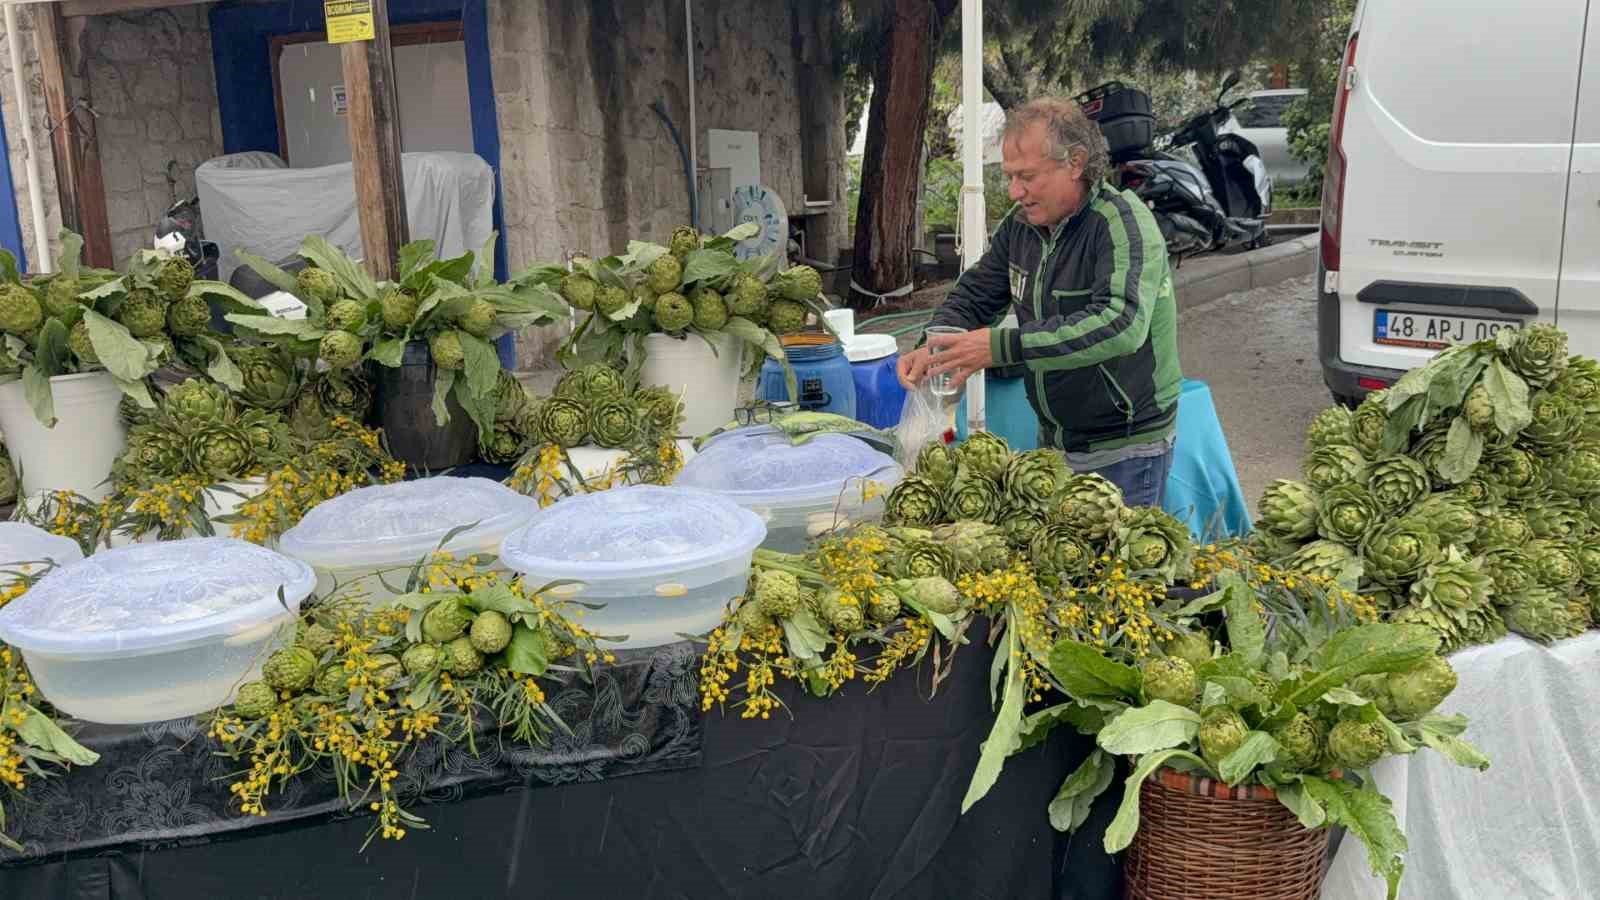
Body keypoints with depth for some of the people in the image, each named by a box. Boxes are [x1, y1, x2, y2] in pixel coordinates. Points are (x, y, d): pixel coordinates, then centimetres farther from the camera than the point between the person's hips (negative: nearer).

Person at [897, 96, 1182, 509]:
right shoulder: (1021, 224, 2)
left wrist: (1002, 346, -40)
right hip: (1053, 440, 7)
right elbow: (973, 296, 11)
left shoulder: (1122, 223, -21)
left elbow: (1122, 324, -35)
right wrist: (932, 347, -12)